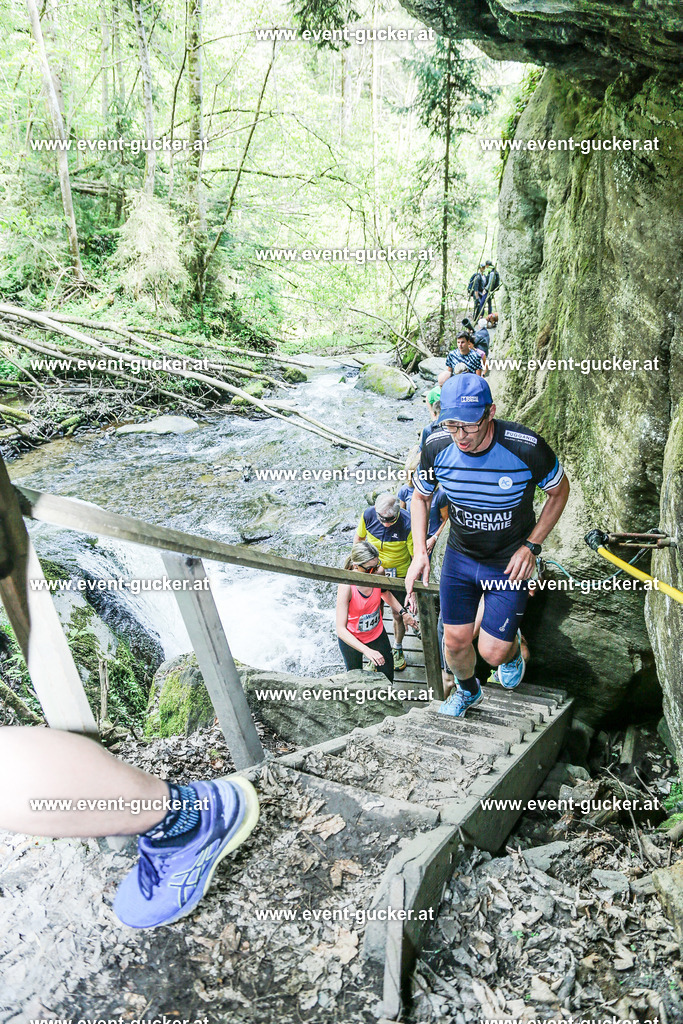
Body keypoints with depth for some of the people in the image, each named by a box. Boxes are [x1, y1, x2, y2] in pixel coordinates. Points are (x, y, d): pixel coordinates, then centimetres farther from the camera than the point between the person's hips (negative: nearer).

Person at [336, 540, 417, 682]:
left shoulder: (378, 572, -20)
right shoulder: (346, 586, -35)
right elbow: (341, 629, -36)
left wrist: (403, 612, -6)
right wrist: (367, 651, -44)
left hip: (377, 633, 4)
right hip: (351, 639, -4)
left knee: (387, 677, 18)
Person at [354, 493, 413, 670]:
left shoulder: (408, 524, -29)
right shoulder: (368, 515, -20)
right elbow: (359, 537, 3)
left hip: (399, 574, -2)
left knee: (398, 615, 10)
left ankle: (398, 649, 36)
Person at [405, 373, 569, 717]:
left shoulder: (527, 449, -27)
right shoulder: (436, 448, -18)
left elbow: (559, 491, -6)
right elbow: (421, 496, 3)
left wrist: (531, 546, -12)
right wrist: (419, 552, -7)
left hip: (510, 561, -2)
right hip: (459, 556, 3)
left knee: (492, 652, -3)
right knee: (455, 641, 8)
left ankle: (512, 648, 36)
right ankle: (467, 690, 43)